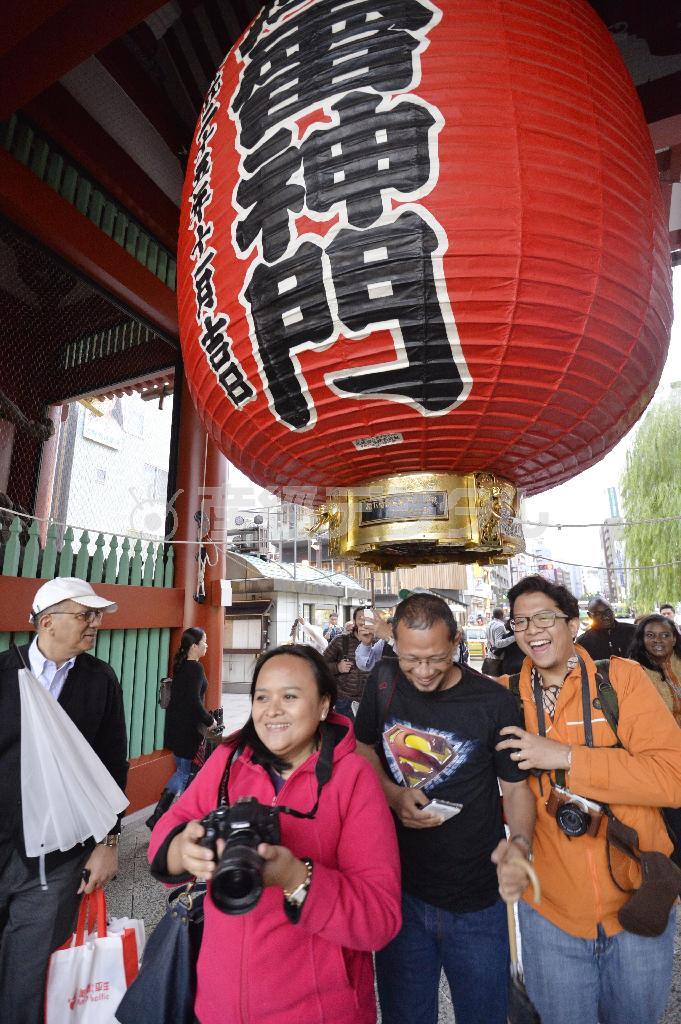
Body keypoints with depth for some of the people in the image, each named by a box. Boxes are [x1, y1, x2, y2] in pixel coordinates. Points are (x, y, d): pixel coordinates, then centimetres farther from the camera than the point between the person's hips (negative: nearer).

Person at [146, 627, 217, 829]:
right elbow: (194, 701, -23)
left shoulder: (181, 666, 7)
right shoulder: (196, 668, -19)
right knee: (185, 772, 5)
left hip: (175, 726, 8)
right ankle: (157, 817, 9)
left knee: (182, 769, 18)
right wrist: (209, 720, -10)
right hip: (188, 728, -8)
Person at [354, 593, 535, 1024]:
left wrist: (520, 841, -23)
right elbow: (363, 749, 4)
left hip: (475, 900, -2)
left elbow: (516, 786, -4)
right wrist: (392, 793, -13)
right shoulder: (384, 681, -9)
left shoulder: (495, 702, -16)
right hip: (399, 887, 2)